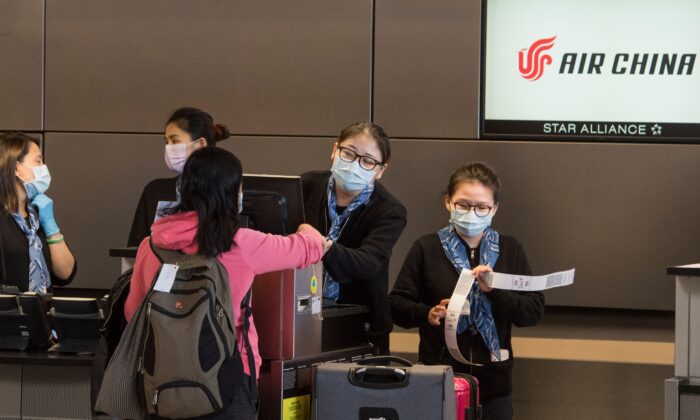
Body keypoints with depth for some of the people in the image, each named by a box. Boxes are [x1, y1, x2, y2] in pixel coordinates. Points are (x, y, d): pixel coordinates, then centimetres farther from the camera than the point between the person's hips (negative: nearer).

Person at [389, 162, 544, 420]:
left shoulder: (510, 250, 5)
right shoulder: (426, 249, 0)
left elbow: (534, 311, -1)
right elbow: (397, 305, 0)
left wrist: (494, 290, -17)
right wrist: (428, 314, -20)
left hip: (493, 379, 2)